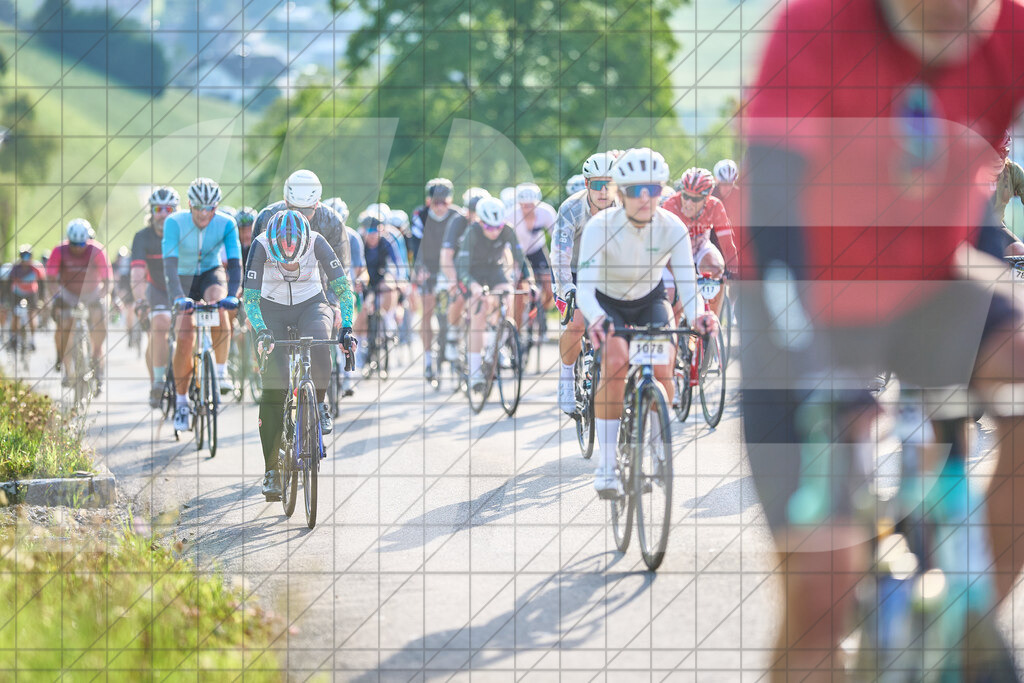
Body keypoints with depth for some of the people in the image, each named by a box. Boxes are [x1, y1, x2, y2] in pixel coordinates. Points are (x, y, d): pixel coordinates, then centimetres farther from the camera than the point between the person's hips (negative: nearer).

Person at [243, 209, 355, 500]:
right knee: (273, 383, -14)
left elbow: (343, 287, -20)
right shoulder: (260, 246, -25)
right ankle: (271, 470, -8)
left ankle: (320, 403, -9)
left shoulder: (316, 242, -23)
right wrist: (261, 332, -43)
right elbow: (250, 297, -27)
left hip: (310, 304, 0)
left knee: (317, 342, -36)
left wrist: (346, 328, -32)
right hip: (272, 307, 0)